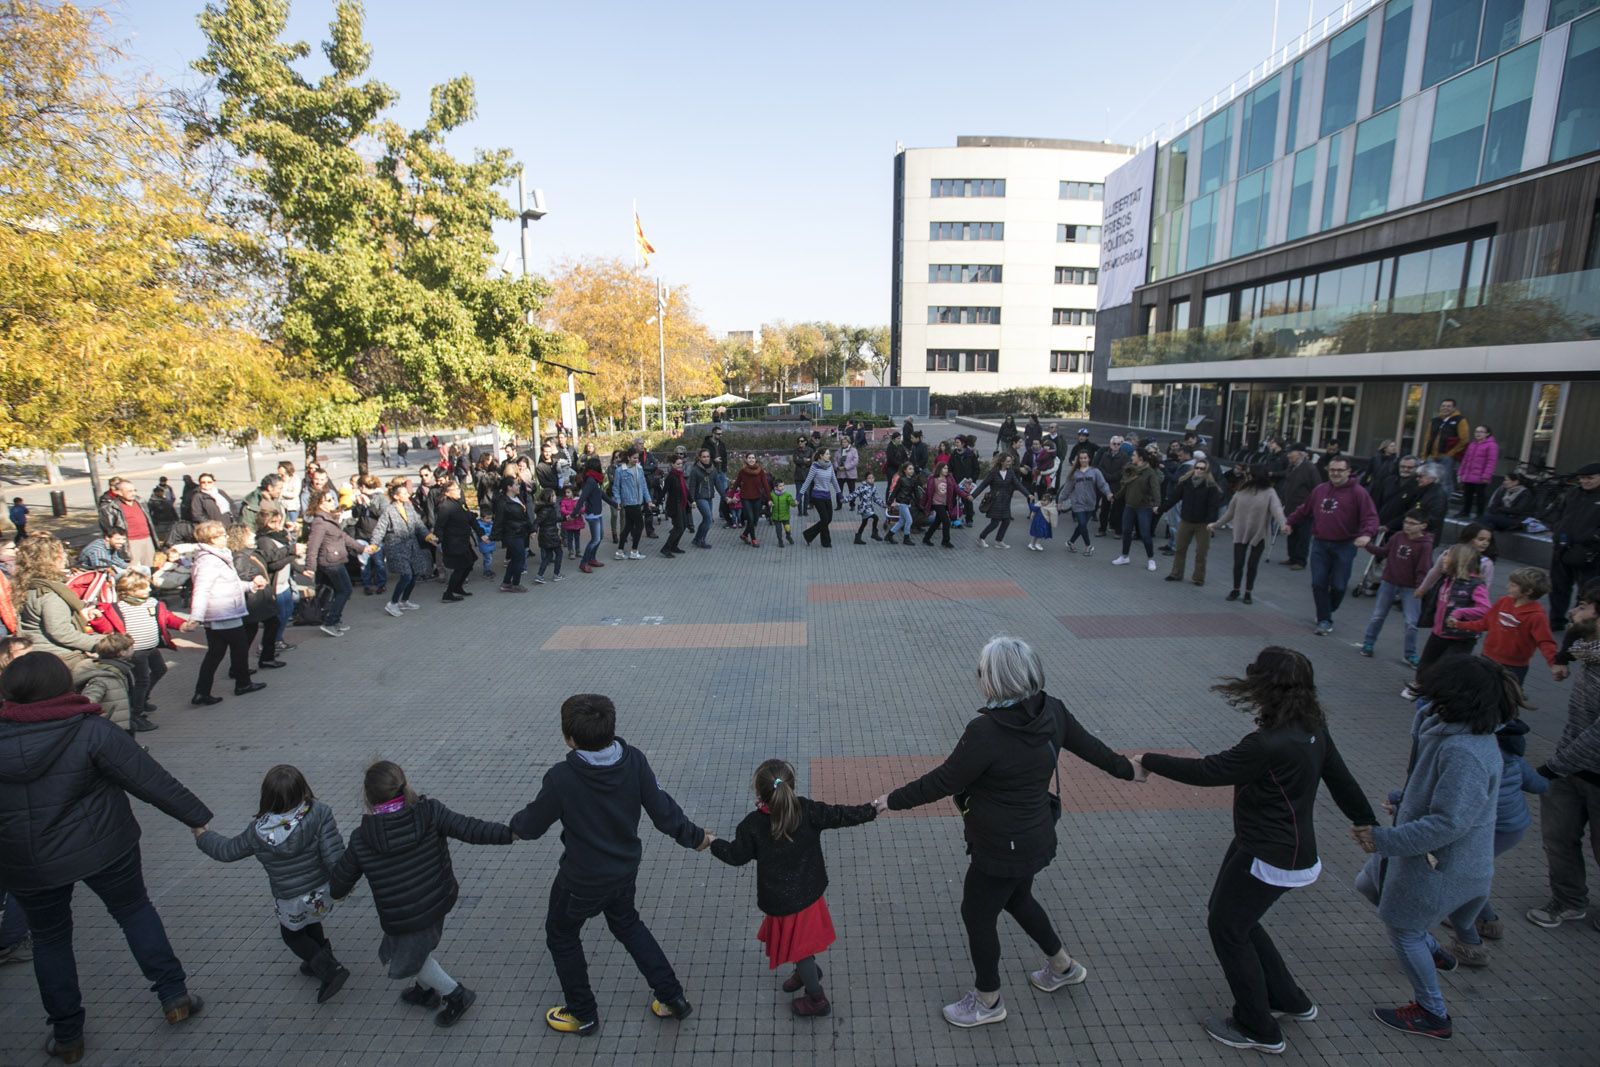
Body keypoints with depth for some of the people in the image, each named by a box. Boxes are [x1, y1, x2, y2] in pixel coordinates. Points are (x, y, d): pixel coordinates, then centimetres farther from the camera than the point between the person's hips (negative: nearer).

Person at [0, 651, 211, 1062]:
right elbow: (152, 781, -18)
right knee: (135, 910, 18)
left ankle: (66, 1036, 30)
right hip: (103, 849, -2)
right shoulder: (91, 731, -18)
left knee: (49, 938, 21)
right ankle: (174, 997, 22)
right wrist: (198, 817, -10)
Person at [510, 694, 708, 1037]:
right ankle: (672, 997, 33)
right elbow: (662, 809, -13)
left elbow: (532, 826, -13)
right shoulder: (634, 760, -20)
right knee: (627, 923, 30)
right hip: (626, 868, 5)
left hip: (582, 880, -5)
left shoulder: (561, 778, -30)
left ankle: (583, 1015, 40)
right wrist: (695, 837, 4)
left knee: (561, 934, 25)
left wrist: (515, 824, 11)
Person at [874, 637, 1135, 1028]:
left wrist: (892, 801, -10)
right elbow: (1088, 744, 6)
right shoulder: (1052, 711, -10)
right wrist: (1125, 769, 26)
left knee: (977, 915, 15)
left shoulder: (986, 732, -32)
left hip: (1003, 849, -8)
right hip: (1034, 838, 8)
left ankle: (987, 1002, 36)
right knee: (1017, 899, 32)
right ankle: (1062, 966, 53)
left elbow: (943, 781, -24)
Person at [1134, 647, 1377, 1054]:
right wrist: (1365, 819, 28)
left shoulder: (1270, 745, -32)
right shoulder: (1312, 729, -3)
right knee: (1223, 915, 22)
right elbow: (1339, 775, 11)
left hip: (1271, 861, -9)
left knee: (1227, 928, 9)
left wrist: (1148, 762, -12)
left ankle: (1258, 1030, 26)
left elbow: (1207, 771, -24)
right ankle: (1288, 999, 39)